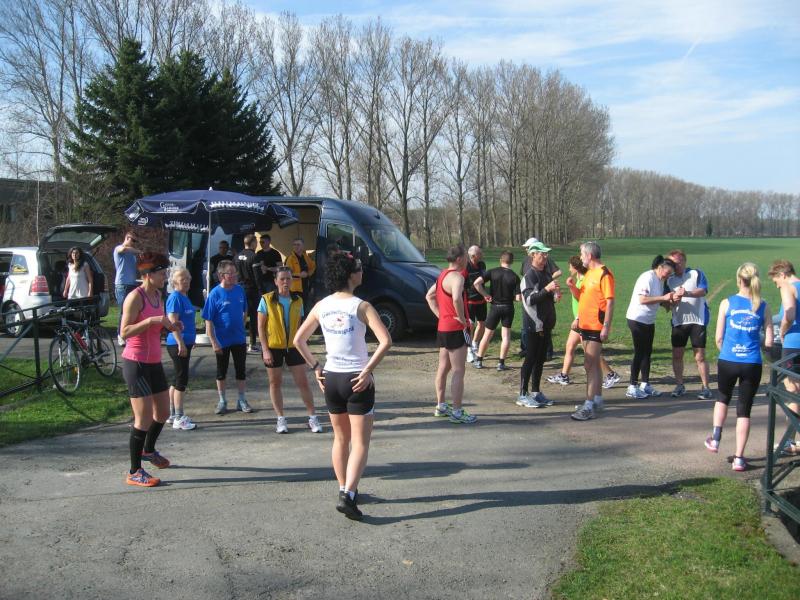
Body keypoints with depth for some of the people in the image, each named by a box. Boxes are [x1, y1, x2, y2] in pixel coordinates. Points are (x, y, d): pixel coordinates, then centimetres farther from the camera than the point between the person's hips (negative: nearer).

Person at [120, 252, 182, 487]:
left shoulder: (157, 295, 10)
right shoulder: (135, 297, -15)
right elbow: (124, 331, -21)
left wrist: (168, 326, 2)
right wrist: (151, 320, -29)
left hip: (154, 362, 9)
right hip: (136, 364, -9)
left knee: (163, 412, 20)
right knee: (144, 418, -8)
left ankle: (148, 450, 46)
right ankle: (134, 472, 1)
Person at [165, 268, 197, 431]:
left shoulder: (184, 297, 14)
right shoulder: (175, 297, -14)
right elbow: (172, 322, -21)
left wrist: (190, 341, 25)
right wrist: (181, 343, -24)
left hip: (185, 343, 10)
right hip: (178, 344, -10)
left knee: (178, 379, 15)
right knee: (182, 379, -5)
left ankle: (172, 415, 24)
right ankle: (178, 419, 1)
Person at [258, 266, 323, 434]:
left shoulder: (297, 301, 3)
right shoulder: (267, 300, -6)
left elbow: (299, 326, 10)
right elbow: (261, 327, -5)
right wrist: (265, 350, -11)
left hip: (293, 347, 2)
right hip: (273, 348, -2)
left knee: (303, 382, 2)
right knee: (275, 383, 8)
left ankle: (312, 418, 11)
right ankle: (281, 419, 19)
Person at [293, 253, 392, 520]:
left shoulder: (321, 306, 3)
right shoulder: (361, 306, -12)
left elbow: (298, 340, 9)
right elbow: (385, 341, -22)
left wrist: (316, 368, 11)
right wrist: (368, 371, -16)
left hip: (331, 378, 5)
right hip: (357, 380, -5)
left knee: (341, 438, 20)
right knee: (360, 442, 1)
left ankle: (344, 490, 28)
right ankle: (348, 495, -11)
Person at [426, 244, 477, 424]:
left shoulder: (443, 275, 12)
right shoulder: (457, 276, -19)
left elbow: (429, 296, 23)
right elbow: (456, 299, -37)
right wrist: (462, 318, -22)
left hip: (443, 327, 10)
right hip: (456, 329, -10)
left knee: (443, 368, 17)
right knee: (458, 371, -5)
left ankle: (440, 406, 26)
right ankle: (457, 412, -2)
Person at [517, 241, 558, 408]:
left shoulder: (546, 274, 14)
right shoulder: (530, 276, -11)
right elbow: (529, 299, -19)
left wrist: (555, 293, 5)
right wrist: (546, 289, -27)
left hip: (546, 324, 8)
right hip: (535, 324, -8)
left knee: (540, 359, 12)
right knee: (531, 359, -5)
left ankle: (536, 392, 20)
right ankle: (523, 395, 1)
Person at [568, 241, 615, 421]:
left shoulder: (604, 274, -13)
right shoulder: (589, 273, 14)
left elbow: (610, 302, -17)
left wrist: (606, 327, -21)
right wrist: (572, 287, 2)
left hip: (596, 327, -9)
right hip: (585, 325, 9)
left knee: (590, 364, -11)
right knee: (593, 364, 16)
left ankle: (589, 406, -11)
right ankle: (597, 400, 26)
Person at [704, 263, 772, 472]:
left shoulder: (727, 303, -3)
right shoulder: (763, 307, 0)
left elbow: (718, 338, -2)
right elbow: (769, 342, 0)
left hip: (727, 362, 0)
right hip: (752, 365, 0)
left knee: (723, 397, 27)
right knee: (744, 410, 8)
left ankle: (715, 438, 21)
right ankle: (739, 458, 9)